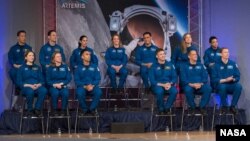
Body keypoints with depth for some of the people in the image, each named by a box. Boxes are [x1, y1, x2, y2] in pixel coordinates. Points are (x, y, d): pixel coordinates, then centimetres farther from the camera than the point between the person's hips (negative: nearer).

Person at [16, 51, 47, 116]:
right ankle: (30, 110, -18)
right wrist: (29, 85, -14)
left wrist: (38, 85, -9)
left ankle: (37, 109, -22)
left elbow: (42, 80, 15)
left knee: (44, 90, -33)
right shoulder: (22, 68, 11)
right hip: (26, 87, -2)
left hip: (37, 87, 2)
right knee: (30, 91, -39)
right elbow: (19, 82, 1)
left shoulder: (37, 68, 22)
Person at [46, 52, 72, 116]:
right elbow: (48, 80, 3)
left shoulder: (65, 67, 8)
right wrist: (55, 84, -14)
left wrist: (61, 84, -11)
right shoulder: (50, 68, 6)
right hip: (53, 86, -1)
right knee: (55, 93, -35)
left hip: (63, 86, 1)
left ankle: (63, 110, -18)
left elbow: (68, 78, 4)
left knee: (65, 93, -33)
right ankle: (54, 110, -19)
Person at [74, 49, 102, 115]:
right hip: (82, 86, -1)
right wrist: (85, 86, -18)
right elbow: (77, 80, -2)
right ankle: (84, 109, -9)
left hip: (93, 86, 1)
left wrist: (92, 85, -17)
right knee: (79, 93, -34)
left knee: (99, 92, -31)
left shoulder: (94, 67, 9)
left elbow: (98, 79, 3)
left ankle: (92, 109, -9)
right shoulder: (78, 68, 4)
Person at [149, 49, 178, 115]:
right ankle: (161, 109, -12)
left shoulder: (169, 65, 11)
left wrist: (170, 84, -13)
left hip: (168, 85, 3)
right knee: (159, 91, -37)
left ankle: (167, 108, -10)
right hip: (158, 85, -3)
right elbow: (152, 80, -6)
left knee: (175, 91, -30)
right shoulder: (153, 67, 1)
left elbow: (174, 77, 9)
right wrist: (163, 85, -18)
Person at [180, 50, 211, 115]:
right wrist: (191, 84, -18)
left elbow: (205, 76, 7)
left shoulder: (200, 65, 18)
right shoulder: (184, 66, 9)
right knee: (188, 90, -38)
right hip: (189, 85, -2)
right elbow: (183, 78, -2)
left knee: (208, 88, -30)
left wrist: (201, 84, -13)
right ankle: (192, 107, -17)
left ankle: (202, 107, -16)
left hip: (200, 85, 2)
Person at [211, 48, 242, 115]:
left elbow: (238, 77, 6)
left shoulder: (233, 64, 8)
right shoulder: (217, 65, -1)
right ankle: (224, 106, -15)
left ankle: (233, 106, -15)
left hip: (232, 85, 2)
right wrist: (225, 80, -18)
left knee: (239, 86, -30)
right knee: (223, 86, -38)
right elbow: (214, 79, -7)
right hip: (221, 84, -2)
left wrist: (233, 79, -17)